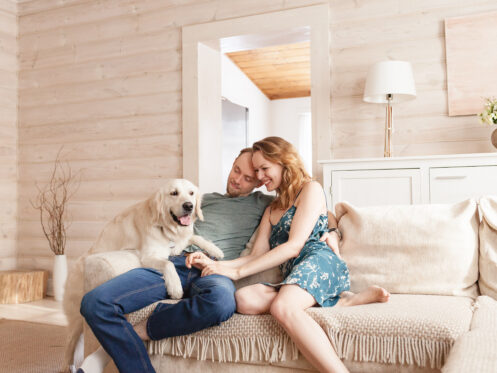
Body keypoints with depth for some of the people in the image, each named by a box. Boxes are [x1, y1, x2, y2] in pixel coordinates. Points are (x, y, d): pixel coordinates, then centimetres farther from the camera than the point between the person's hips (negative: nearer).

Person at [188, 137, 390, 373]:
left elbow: (294, 246, -5)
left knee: (283, 307, -36)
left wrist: (237, 272, -7)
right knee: (244, 300, -25)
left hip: (319, 262, -6)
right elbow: (257, 256, 20)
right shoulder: (271, 210, 31)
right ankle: (342, 300, -23)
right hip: (292, 276, 6)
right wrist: (214, 264, 4)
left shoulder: (311, 189, 7)